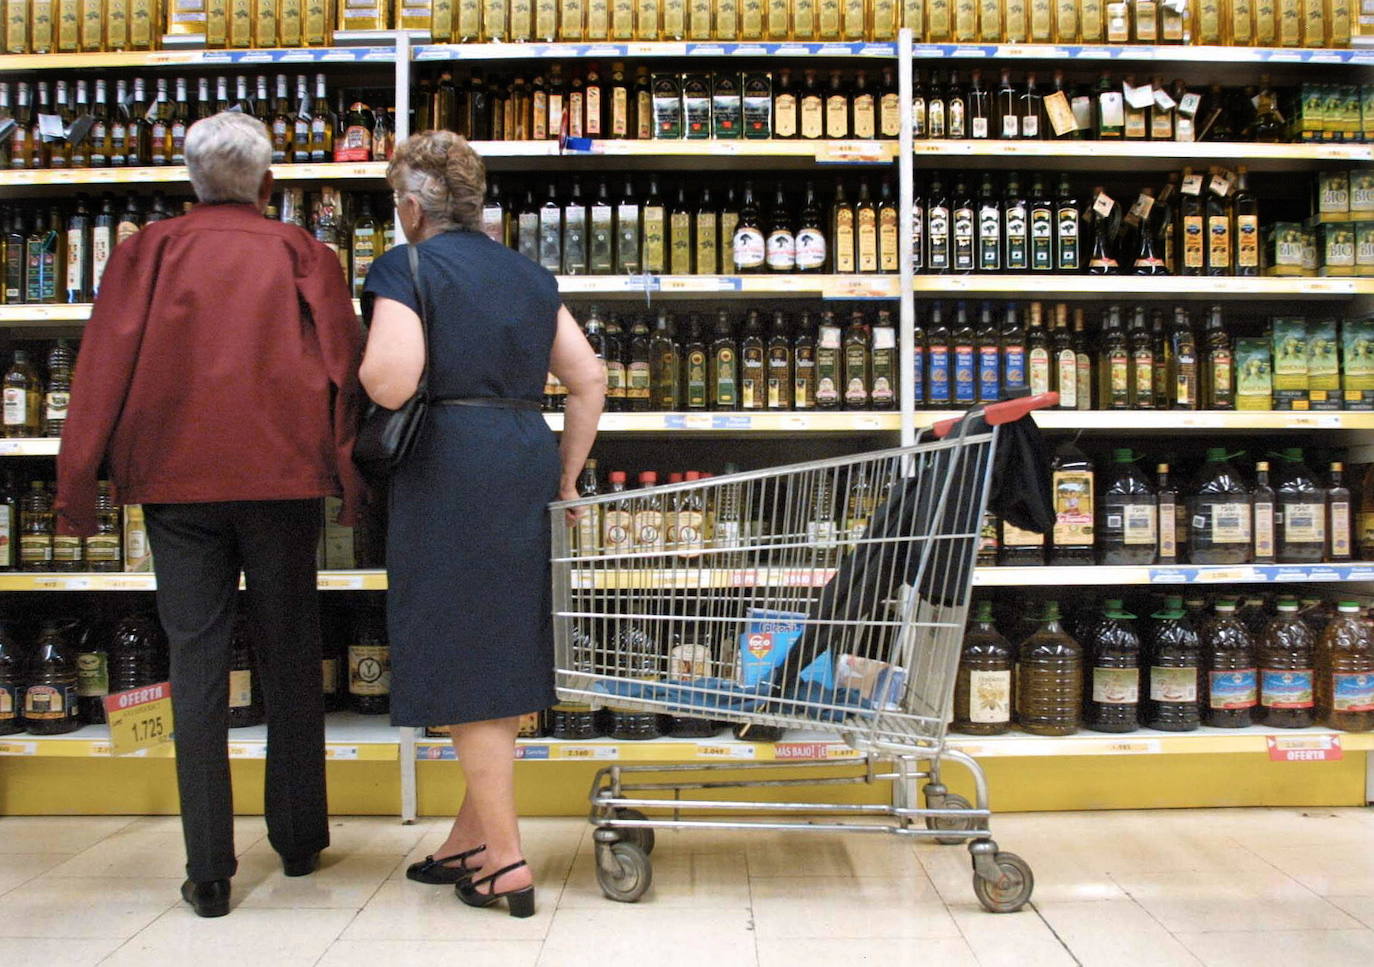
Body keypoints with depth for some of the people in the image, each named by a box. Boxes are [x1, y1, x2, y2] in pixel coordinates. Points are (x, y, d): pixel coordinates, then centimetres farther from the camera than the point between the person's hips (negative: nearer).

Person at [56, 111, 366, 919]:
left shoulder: (148, 250, 7)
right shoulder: (301, 252, 6)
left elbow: (104, 368, 2)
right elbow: (344, 363, 1)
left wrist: (78, 488, 3)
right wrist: (351, 476, 5)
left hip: (176, 477, 0)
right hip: (280, 474, 0)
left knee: (197, 664, 3)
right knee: (291, 656, 10)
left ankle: (209, 871, 4)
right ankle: (300, 841, 22)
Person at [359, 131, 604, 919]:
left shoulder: (407, 268, -3)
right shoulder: (529, 274, 16)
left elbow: (391, 383, -18)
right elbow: (589, 379, 13)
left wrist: (361, 367, 5)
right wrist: (566, 474, 17)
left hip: (448, 468, -7)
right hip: (526, 458, 7)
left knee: (461, 657, 0)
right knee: (502, 653, 13)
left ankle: (507, 864, 5)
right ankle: (472, 838, 27)